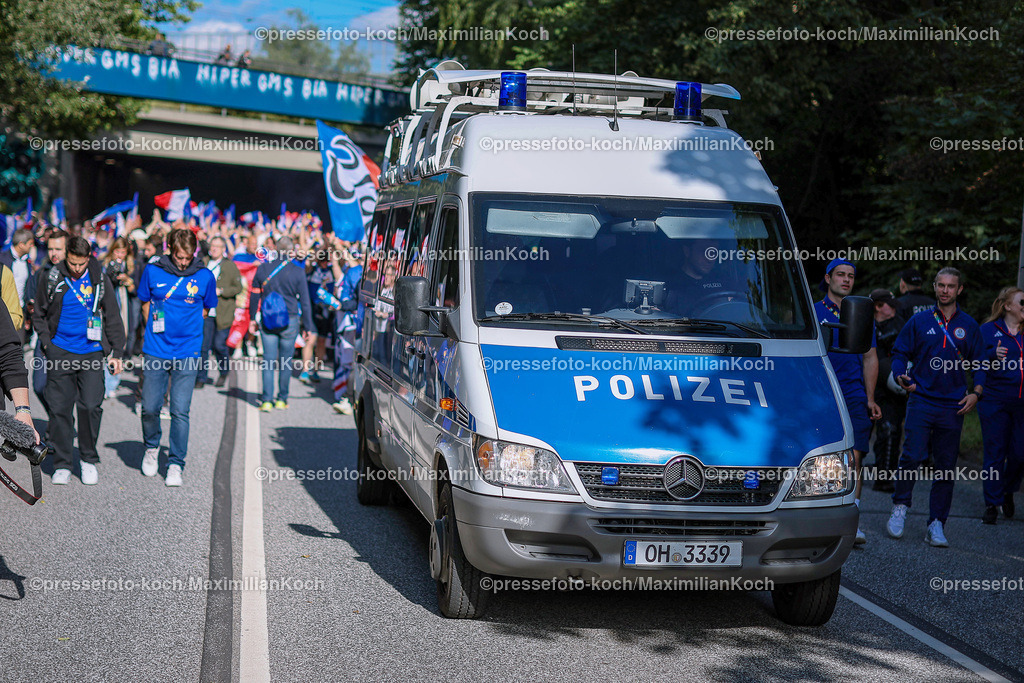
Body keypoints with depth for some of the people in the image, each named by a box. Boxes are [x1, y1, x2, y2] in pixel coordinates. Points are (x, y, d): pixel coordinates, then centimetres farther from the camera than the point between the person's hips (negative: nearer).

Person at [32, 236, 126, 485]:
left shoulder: (99, 280, 1)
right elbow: (39, 314, 13)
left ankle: (89, 460, 11)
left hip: (91, 351, 0)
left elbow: (113, 317, 9)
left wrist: (117, 353, 7)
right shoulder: (51, 278, 1)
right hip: (60, 352, 1)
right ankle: (62, 464, 11)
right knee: (59, 408, 0)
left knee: (91, 406, -7)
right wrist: (47, 343, 2)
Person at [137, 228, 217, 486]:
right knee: (150, 408, 3)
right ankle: (152, 448, 32)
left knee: (180, 411, -5)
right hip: (155, 351, 1)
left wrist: (185, 327, 10)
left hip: (188, 352, -1)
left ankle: (176, 464, 5)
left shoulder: (204, 277, 0)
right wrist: (155, 328, 10)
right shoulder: (153, 271, 1)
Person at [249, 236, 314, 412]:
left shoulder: (263, 269, 0)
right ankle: (282, 399, 14)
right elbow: (304, 302, -4)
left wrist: (252, 318, 20)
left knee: (268, 360, 5)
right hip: (290, 321, -2)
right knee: (286, 361, 9)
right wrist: (308, 328, 1)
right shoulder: (298, 272, -7)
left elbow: (254, 296, 8)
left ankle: (266, 400, 1)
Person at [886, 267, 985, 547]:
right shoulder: (919, 321, 6)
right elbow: (899, 353, 7)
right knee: (912, 456, -15)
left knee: (946, 468, 3)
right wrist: (901, 377, -12)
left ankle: (936, 525, 9)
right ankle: (900, 507, 5)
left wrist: (976, 392, 1)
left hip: (954, 406, 2)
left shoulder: (969, 326, 10)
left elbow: (980, 362, 15)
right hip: (921, 400, -2)